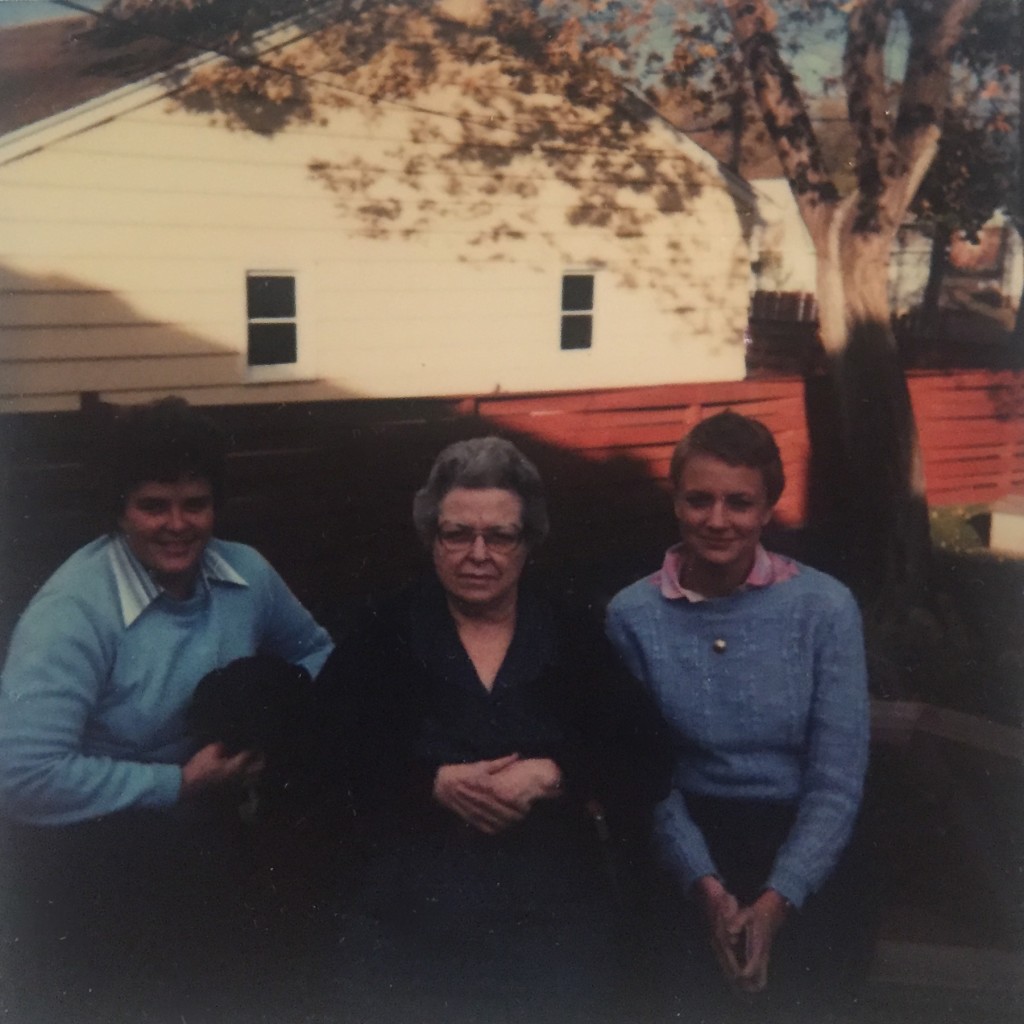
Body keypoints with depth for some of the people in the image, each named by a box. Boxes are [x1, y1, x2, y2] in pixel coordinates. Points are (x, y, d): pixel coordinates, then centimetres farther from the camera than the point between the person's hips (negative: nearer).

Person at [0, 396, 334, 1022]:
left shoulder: (246, 574, -5)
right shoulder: (73, 610, -21)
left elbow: (312, 651, 13)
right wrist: (177, 784, -22)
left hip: (204, 828, 5)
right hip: (85, 851, -4)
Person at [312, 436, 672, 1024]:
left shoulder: (575, 640, 5)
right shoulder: (383, 636, 4)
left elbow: (650, 762, 0)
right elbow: (329, 752, -5)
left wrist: (551, 776, -14)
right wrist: (436, 783, -16)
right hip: (407, 916, 0)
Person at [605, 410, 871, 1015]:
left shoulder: (825, 607, -4)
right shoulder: (632, 616, -3)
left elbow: (837, 781, -6)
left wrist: (777, 900, -15)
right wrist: (704, 884, -16)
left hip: (800, 838, 0)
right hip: (688, 836, 0)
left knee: (789, 975, -14)